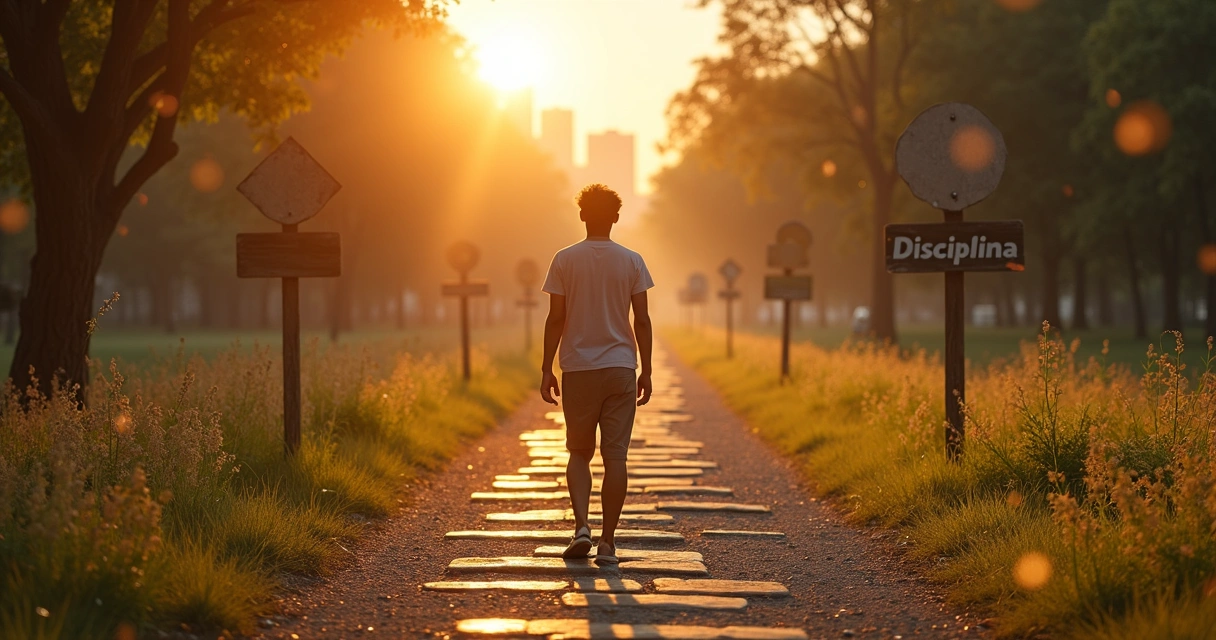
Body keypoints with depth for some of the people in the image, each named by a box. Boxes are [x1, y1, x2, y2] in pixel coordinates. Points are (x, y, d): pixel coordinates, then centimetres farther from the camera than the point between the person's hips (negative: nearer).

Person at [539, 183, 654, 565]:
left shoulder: (565, 260, -2)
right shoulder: (631, 261, 1)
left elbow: (556, 319, -3)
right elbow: (642, 321, 0)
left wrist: (547, 369, 4)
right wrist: (646, 372, 6)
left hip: (578, 368, 0)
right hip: (620, 367, 0)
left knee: (579, 452, 12)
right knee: (615, 455, 2)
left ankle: (581, 525, -7)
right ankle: (608, 541, 1)